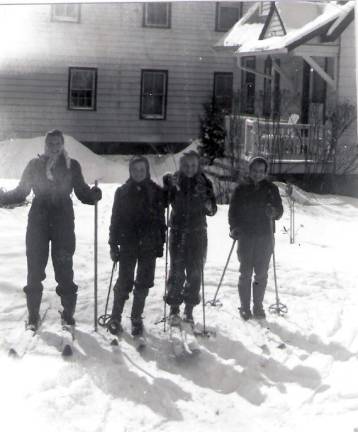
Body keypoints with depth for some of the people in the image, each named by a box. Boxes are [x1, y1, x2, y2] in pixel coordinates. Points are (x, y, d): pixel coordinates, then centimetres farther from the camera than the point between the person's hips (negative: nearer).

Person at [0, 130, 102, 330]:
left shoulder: (72, 166, 3)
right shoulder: (35, 165, 4)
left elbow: (82, 192, 6)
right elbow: (21, 192, 7)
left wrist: (94, 194, -15)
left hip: (63, 223, -1)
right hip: (38, 222, 1)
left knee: (64, 269, -1)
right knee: (35, 270, 2)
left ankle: (68, 314, 12)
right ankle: (33, 316, 13)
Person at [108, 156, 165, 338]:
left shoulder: (156, 192, 4)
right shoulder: (122, 191, 3)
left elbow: (161, 219, 7)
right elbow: (115, 219, 4)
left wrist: (161, 243, 3)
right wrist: (113, 245, 1)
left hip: (149, 244, 1)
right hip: (128, 242, -1)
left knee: (143, 283, 6)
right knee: (124, 282, -2)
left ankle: (136, 318, 18)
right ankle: (115, 318, 11)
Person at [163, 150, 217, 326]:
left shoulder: (204, 183, 3)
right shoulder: (173, 181, 0)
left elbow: (212, 210, 8)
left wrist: (209, 207, -15)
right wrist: (170, 187, -17)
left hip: (198, 233, 1)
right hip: (178, 231, -1)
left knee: (195, 271, 2)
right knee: (177, 270, -5)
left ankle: (189, 308, 13)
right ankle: (174, 309, 3)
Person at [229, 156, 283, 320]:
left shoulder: (271, 189, 6)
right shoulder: (241, 189, 4)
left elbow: (280, 211, 8)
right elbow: (233, 211, 8)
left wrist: (273, 212, -16)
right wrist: (234, 228, -8)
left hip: (265, 236, 1)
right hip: (246, 235, -1)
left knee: (261, 274, 4)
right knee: (246, 273, 1)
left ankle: (258, 307, 15)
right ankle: (245, 308, 9)